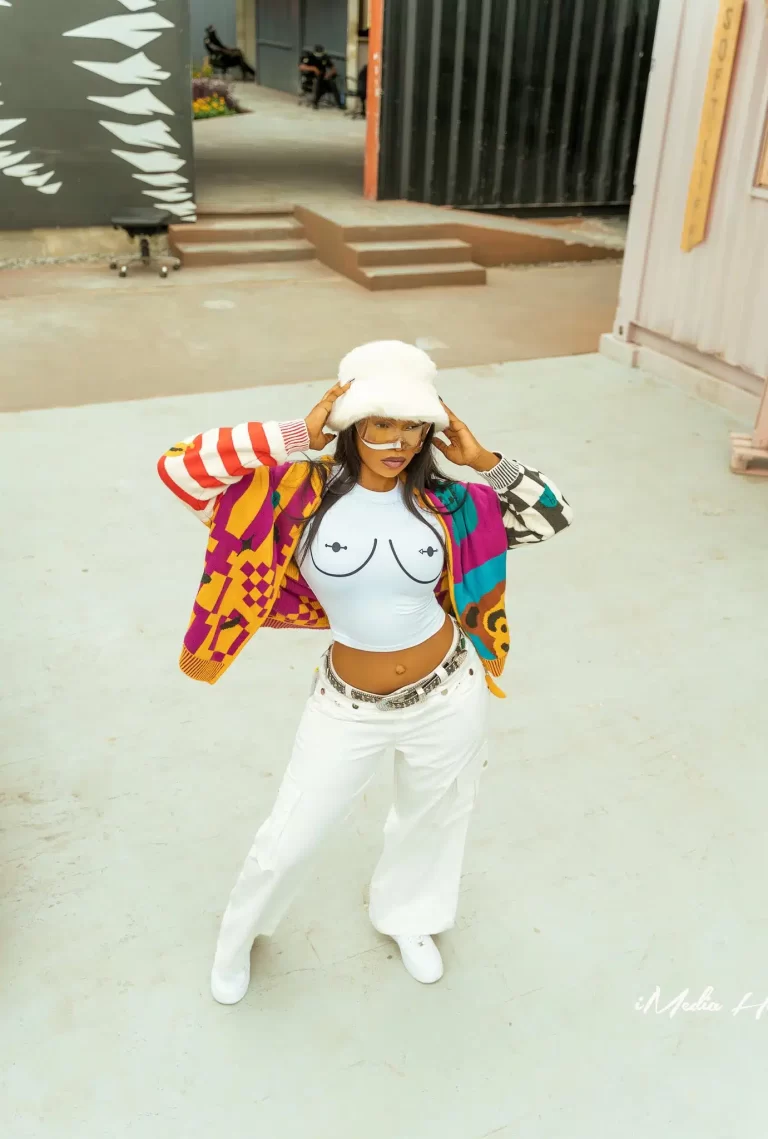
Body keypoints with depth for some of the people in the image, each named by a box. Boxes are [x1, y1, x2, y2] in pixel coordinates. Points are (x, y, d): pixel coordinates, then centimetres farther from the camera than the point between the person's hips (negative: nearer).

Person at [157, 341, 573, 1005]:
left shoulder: (443, 503, -9)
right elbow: (179, 469, -25)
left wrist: (482, 460, -15)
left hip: (449, 697, 2)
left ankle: (408, 917, 59)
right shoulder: (302, 492, -16)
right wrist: (297, 437, -27)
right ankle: (241, 933, 46)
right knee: (288, 840, 12)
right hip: (350, 709, -2)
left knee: (431, 820, 25)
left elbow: (553, 518, -5)